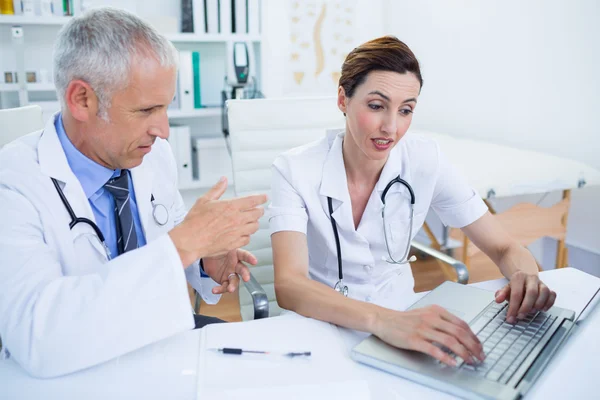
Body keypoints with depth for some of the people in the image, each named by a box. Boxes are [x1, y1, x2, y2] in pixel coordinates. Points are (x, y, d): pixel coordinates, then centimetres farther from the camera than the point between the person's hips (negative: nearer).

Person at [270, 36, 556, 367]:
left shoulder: (424, 160, -8)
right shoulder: (295, 171, -15)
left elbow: (506, 249, -3)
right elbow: (288, 285, -27)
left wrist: (526, 278, -26)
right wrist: (383, 320, -43)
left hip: (399, 321, 3)